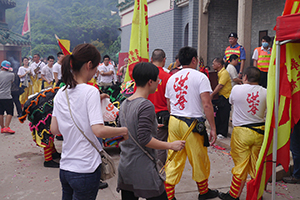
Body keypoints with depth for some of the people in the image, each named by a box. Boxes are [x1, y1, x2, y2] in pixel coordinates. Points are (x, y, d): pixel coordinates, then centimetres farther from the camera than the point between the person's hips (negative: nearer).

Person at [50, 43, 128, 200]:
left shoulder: (61, 93, 4)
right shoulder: (90, 91, -16)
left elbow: (54, 129, 9)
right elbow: (98, 130, -25)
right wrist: (124, 131, -10)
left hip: (65, 167, 7)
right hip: (85, 170, -6)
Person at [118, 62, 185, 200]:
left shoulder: (124, 104, 8)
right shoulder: (146, 106, -18)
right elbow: (144, 139, -22)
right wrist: (171, 145, -14)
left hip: (124, 167, 8)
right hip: (143, 170, -8)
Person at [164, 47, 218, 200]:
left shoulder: (172, 78, 10)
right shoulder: (200, 77, -7)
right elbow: (206, 104, -14)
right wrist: (213, 128, -11)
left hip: (174, 122, 5)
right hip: (193, 124, -5)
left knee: (173, 160, 10)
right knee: (199, 160, 13)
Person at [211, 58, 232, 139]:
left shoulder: (224, 73, -17)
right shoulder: (218, 73, 12)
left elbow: (220, 86, -22)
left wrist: (212, 95, -20)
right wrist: (212, 94, 5)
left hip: (225, 97, -9)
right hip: (220, 96, 9)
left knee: (223, 116, -2)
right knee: (218, 115, 13)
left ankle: (223, 133, 5)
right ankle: (217, 131, 23)